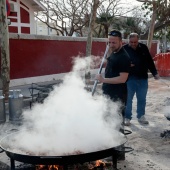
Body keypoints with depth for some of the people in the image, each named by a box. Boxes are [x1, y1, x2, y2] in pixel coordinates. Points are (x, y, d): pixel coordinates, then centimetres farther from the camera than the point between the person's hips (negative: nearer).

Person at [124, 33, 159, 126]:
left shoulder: (143, 48, 1)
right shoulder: (124, 49, -7)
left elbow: (150, 61, 8)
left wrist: (155, 73, 8)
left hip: (143, 78, 3)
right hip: (130, 79, -3)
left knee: (142, 99, 13)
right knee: (128, 99, 4)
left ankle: (141, 116, 27)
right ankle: (127, 117, 16)